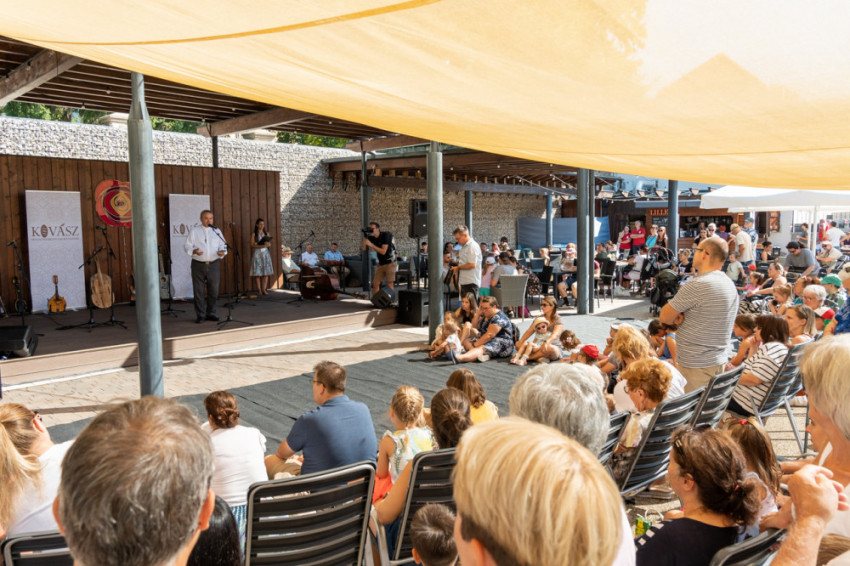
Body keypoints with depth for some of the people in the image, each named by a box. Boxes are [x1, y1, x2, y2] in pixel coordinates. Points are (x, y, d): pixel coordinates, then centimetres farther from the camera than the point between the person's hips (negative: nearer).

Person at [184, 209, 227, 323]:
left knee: (213, 290, 5)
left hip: (214, 264, 2)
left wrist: (222, 252, -12)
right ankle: (200, 315, 8)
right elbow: (187, 245, 0)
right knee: (199, 291, 0)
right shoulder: (194, 231, 4)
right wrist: (193, 251, -20)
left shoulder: (217, 231, 11)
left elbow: (222, 245, 10)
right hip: (198, 264, -2)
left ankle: (211, 313, 17)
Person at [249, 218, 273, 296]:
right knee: (257, 273, -6)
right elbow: (252, 245, -7)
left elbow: (270, 245, 11)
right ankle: (259, 290, -2)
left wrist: (268, 244, -12)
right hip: (257, 254, -3)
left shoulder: (266, 233, 12)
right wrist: (262, 246, -18)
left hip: (265, 254, 3)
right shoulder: (254, 234, 1)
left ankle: (264, 289, 0)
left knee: (266, 273, -3)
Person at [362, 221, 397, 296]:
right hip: (381, 264, 6)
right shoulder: (372, 238, 2)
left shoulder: (385, 235, -16)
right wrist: (365, 236, -16)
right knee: (375, 283, 2)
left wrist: (371, 244, -26)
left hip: (390, 263, -6)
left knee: (389, 284, -10)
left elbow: (383, 251, -23)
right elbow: (363, 248, -5)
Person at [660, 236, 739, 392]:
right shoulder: (730, 284, 9)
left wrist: (676, 318, 6)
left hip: (695, 366, -9)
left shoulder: (697, 285, -20)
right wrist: (681, 316, -1)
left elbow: (664, 317, -14)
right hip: (719, 361, 9)